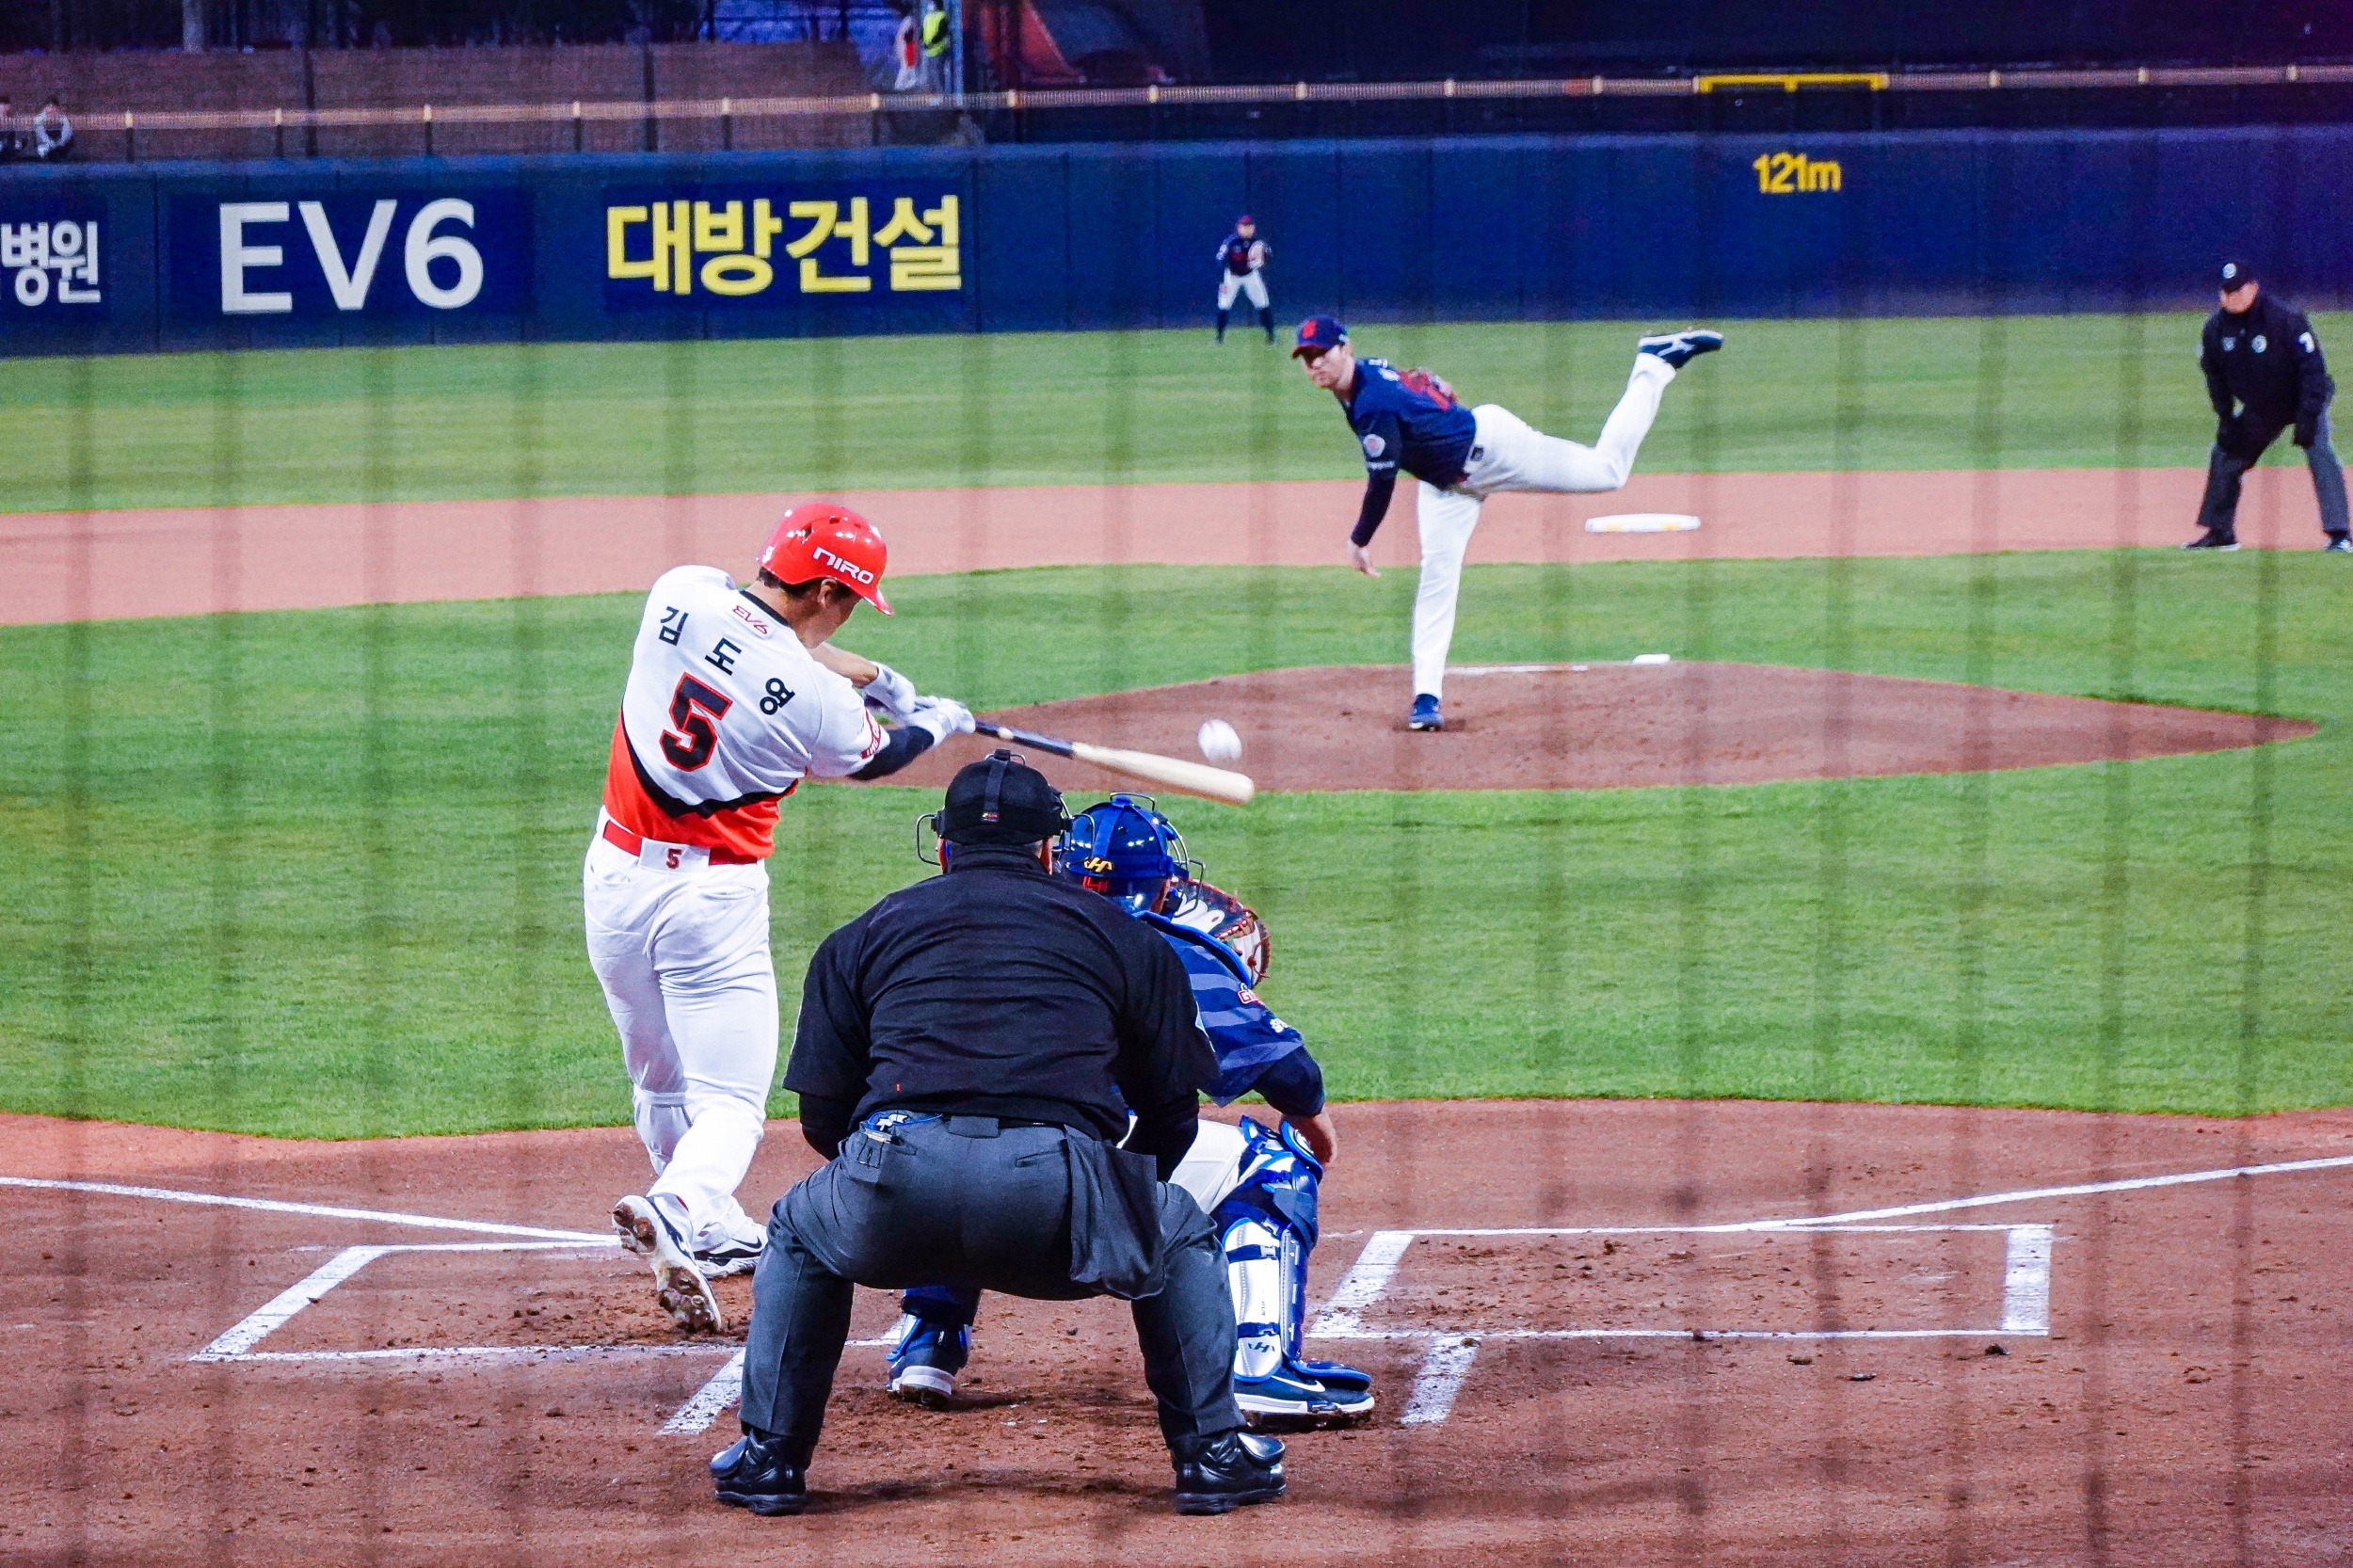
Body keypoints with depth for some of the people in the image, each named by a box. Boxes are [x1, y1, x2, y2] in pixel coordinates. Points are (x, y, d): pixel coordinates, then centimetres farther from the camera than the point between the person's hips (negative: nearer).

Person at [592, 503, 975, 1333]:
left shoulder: (681, 593, -5)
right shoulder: (817, 701, -16)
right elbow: (875, 757, 8)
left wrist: (875, 677, 24)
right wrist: (935, 722, 29)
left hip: (615, 875, 6)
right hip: (713, 893, -5)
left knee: (662, 1084, 22)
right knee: (730, 1100, -3)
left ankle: (714, 1232, 37)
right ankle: (677, 1210, -30)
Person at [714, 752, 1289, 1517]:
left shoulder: (861, 937, 25)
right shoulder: (1125, 936, 24)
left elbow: (822, 1118, 23)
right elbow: (1172, 1115, 25)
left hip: (896, 1195, 1)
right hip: (1061, 1191, -1)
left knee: (797, 1232, 35)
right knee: (1181, 1233, 31)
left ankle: (768, 1454, 29)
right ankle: (1213, 1452, 24)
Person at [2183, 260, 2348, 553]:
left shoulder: (2285, 320, -27)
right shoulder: (2216, 328, -11)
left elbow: (2313, 369, -26)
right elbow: (2215, 375, 4)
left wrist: (2307, 418, -31)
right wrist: (2225, 419, -2)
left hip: (2304, 400, -6)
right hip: (2259, 408, 6)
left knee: (2319, 452, -23)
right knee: (2225, 455, 5)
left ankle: (2338, 536, -25)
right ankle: (2219, 531, 19)